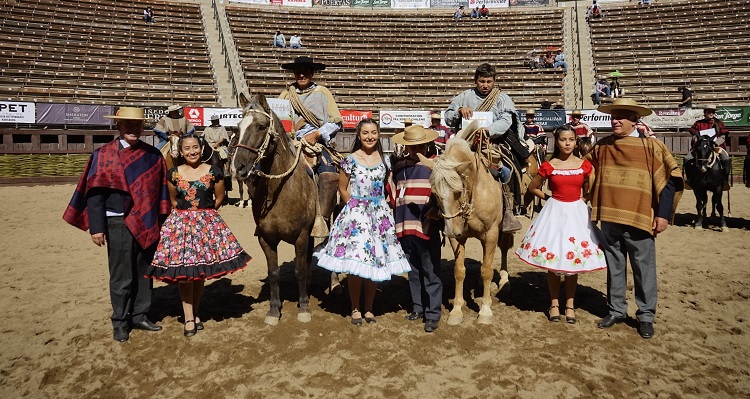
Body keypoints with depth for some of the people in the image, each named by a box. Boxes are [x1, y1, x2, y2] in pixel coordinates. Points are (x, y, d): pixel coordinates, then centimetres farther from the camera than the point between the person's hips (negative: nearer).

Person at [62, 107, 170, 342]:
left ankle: (140, 316, 28)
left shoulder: (153, 155, 6)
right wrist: (97, 227, -10)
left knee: (144, 272, 12)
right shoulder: (104, 155, -2)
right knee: (121, 276, 5)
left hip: (147, 224, 3)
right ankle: (120, 322, 22)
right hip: (118, 224, -3)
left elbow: (161, 190, 7)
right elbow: (95, 193, -5)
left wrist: (162, 221, 4)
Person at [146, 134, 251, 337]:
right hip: (180, 223, 1)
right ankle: (189, 318, 6)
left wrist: (204, 213, 11)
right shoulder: (173, 174, 3)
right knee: (184, 272, -2)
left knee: (200, 272, 6)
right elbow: (174, 200, 16)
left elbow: (219, 198, 9)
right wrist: (185, 213, 13)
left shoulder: (214, 172, -1)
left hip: (207, 223, 0)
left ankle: (195, 313, 22)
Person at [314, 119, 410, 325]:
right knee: (355, 264, -3)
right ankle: (355, 308, 16)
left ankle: (369, 308, 23)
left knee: (374, 262, 8)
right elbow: (343, 189, 2)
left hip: (379, 214, 3)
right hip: (355, 214, -3)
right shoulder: (350, 160, -4)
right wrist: (356, 207, 1)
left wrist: (377, 205, 4)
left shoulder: (384, 160, 5)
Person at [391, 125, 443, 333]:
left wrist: (436, 210, -21)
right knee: (413, 271, 16)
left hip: (428, 227, -5)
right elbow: (394, 195, 18)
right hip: (405, 228, 5)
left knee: (431, 272, 1)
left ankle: (433, 314, 11)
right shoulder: (399, 168, 10)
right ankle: (418, 307, 30)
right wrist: (396, 219, 9)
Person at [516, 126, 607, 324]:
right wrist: (548, 198, 3)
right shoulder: (549, 166, -4)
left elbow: (588, 191, 14)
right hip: (555, 212, -1)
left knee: (574, 260, 6)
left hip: (577, 212, 1)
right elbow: (533, 187, 9)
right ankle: (554, 303, 17)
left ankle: (570, 304, 19)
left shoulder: (585, 165, 1)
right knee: (552, 259, 4)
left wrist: (581, 201, -1)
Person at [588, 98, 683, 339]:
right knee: (614, 267, 13)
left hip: (639, 219, -3)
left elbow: (672, 178, -4)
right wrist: (595, 210, 13)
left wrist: (663, 213, -8)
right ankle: (616, 310, 26)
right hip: (609, 219, 4)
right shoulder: (602, 147, 7)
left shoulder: (650, 146, -4)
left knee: (644, 268, 5)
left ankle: (646, 315, 19)